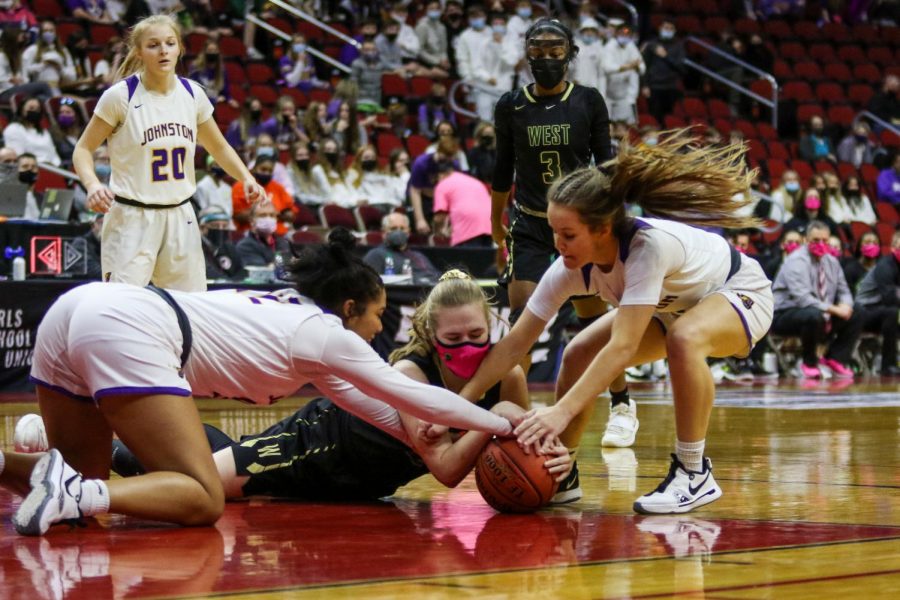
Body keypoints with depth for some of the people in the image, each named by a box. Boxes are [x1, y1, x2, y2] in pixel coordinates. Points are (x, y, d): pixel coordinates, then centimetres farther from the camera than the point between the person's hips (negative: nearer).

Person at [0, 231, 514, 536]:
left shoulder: (291, 312, 29)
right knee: (202, 502, -6)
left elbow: (362, 400, 39)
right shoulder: (326, 335, 6)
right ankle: (71, 493, -24)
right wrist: (506, 425, 18)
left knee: (83, 483, 21)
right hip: (128, 330, -9)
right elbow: (417, 397, 10)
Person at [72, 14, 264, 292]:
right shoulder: (120, 96, -9)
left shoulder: (192, 94, 4)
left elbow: (218, 147, 18)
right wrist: (92, 184, -23)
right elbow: (83, 149, -3)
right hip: (132, 218, -5)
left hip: (179, 217, 5)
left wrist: (246, 178, 1)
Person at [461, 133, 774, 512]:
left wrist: (562, 411, -51)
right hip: (673, 306, 7)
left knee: (685, 339, -37)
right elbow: (515, 343, -15)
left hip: (739, 294, -7)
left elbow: (623, 347, -45)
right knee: (577, 356, -7)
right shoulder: (570, 268, -22)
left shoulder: (651, 244, -41)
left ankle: (694, 474, -23)